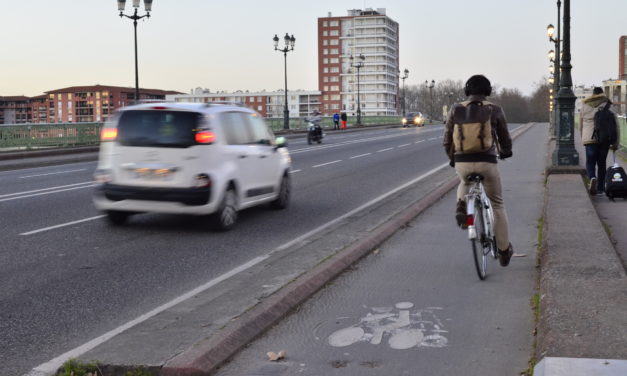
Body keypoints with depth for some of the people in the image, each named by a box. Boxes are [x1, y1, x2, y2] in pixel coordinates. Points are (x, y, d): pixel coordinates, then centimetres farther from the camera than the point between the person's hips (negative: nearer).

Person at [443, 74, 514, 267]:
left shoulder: (456, 109, 5)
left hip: (462, 163, 2)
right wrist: (506, 152, 33)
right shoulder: (494, 110, 2)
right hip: (487, 162, -2)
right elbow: (505, 139, 11)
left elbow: (447, 140, 7)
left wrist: (452, 157, 26)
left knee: (465, 182, 38)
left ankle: (461, 204, 6)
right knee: (497, 204, 17)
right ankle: (504, 250, 20)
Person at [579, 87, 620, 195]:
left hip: (590, 138, 0)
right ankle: (600, 187, 16)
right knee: (601, 163, 13)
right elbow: (615, 124, -2)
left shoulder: (585, 106, 8)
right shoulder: (607, 105, 3)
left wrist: (583, 139, 28)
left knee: (590, 163, 5)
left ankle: (592, 178, -25)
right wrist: (616, 143, 0)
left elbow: (581, 126, 15)